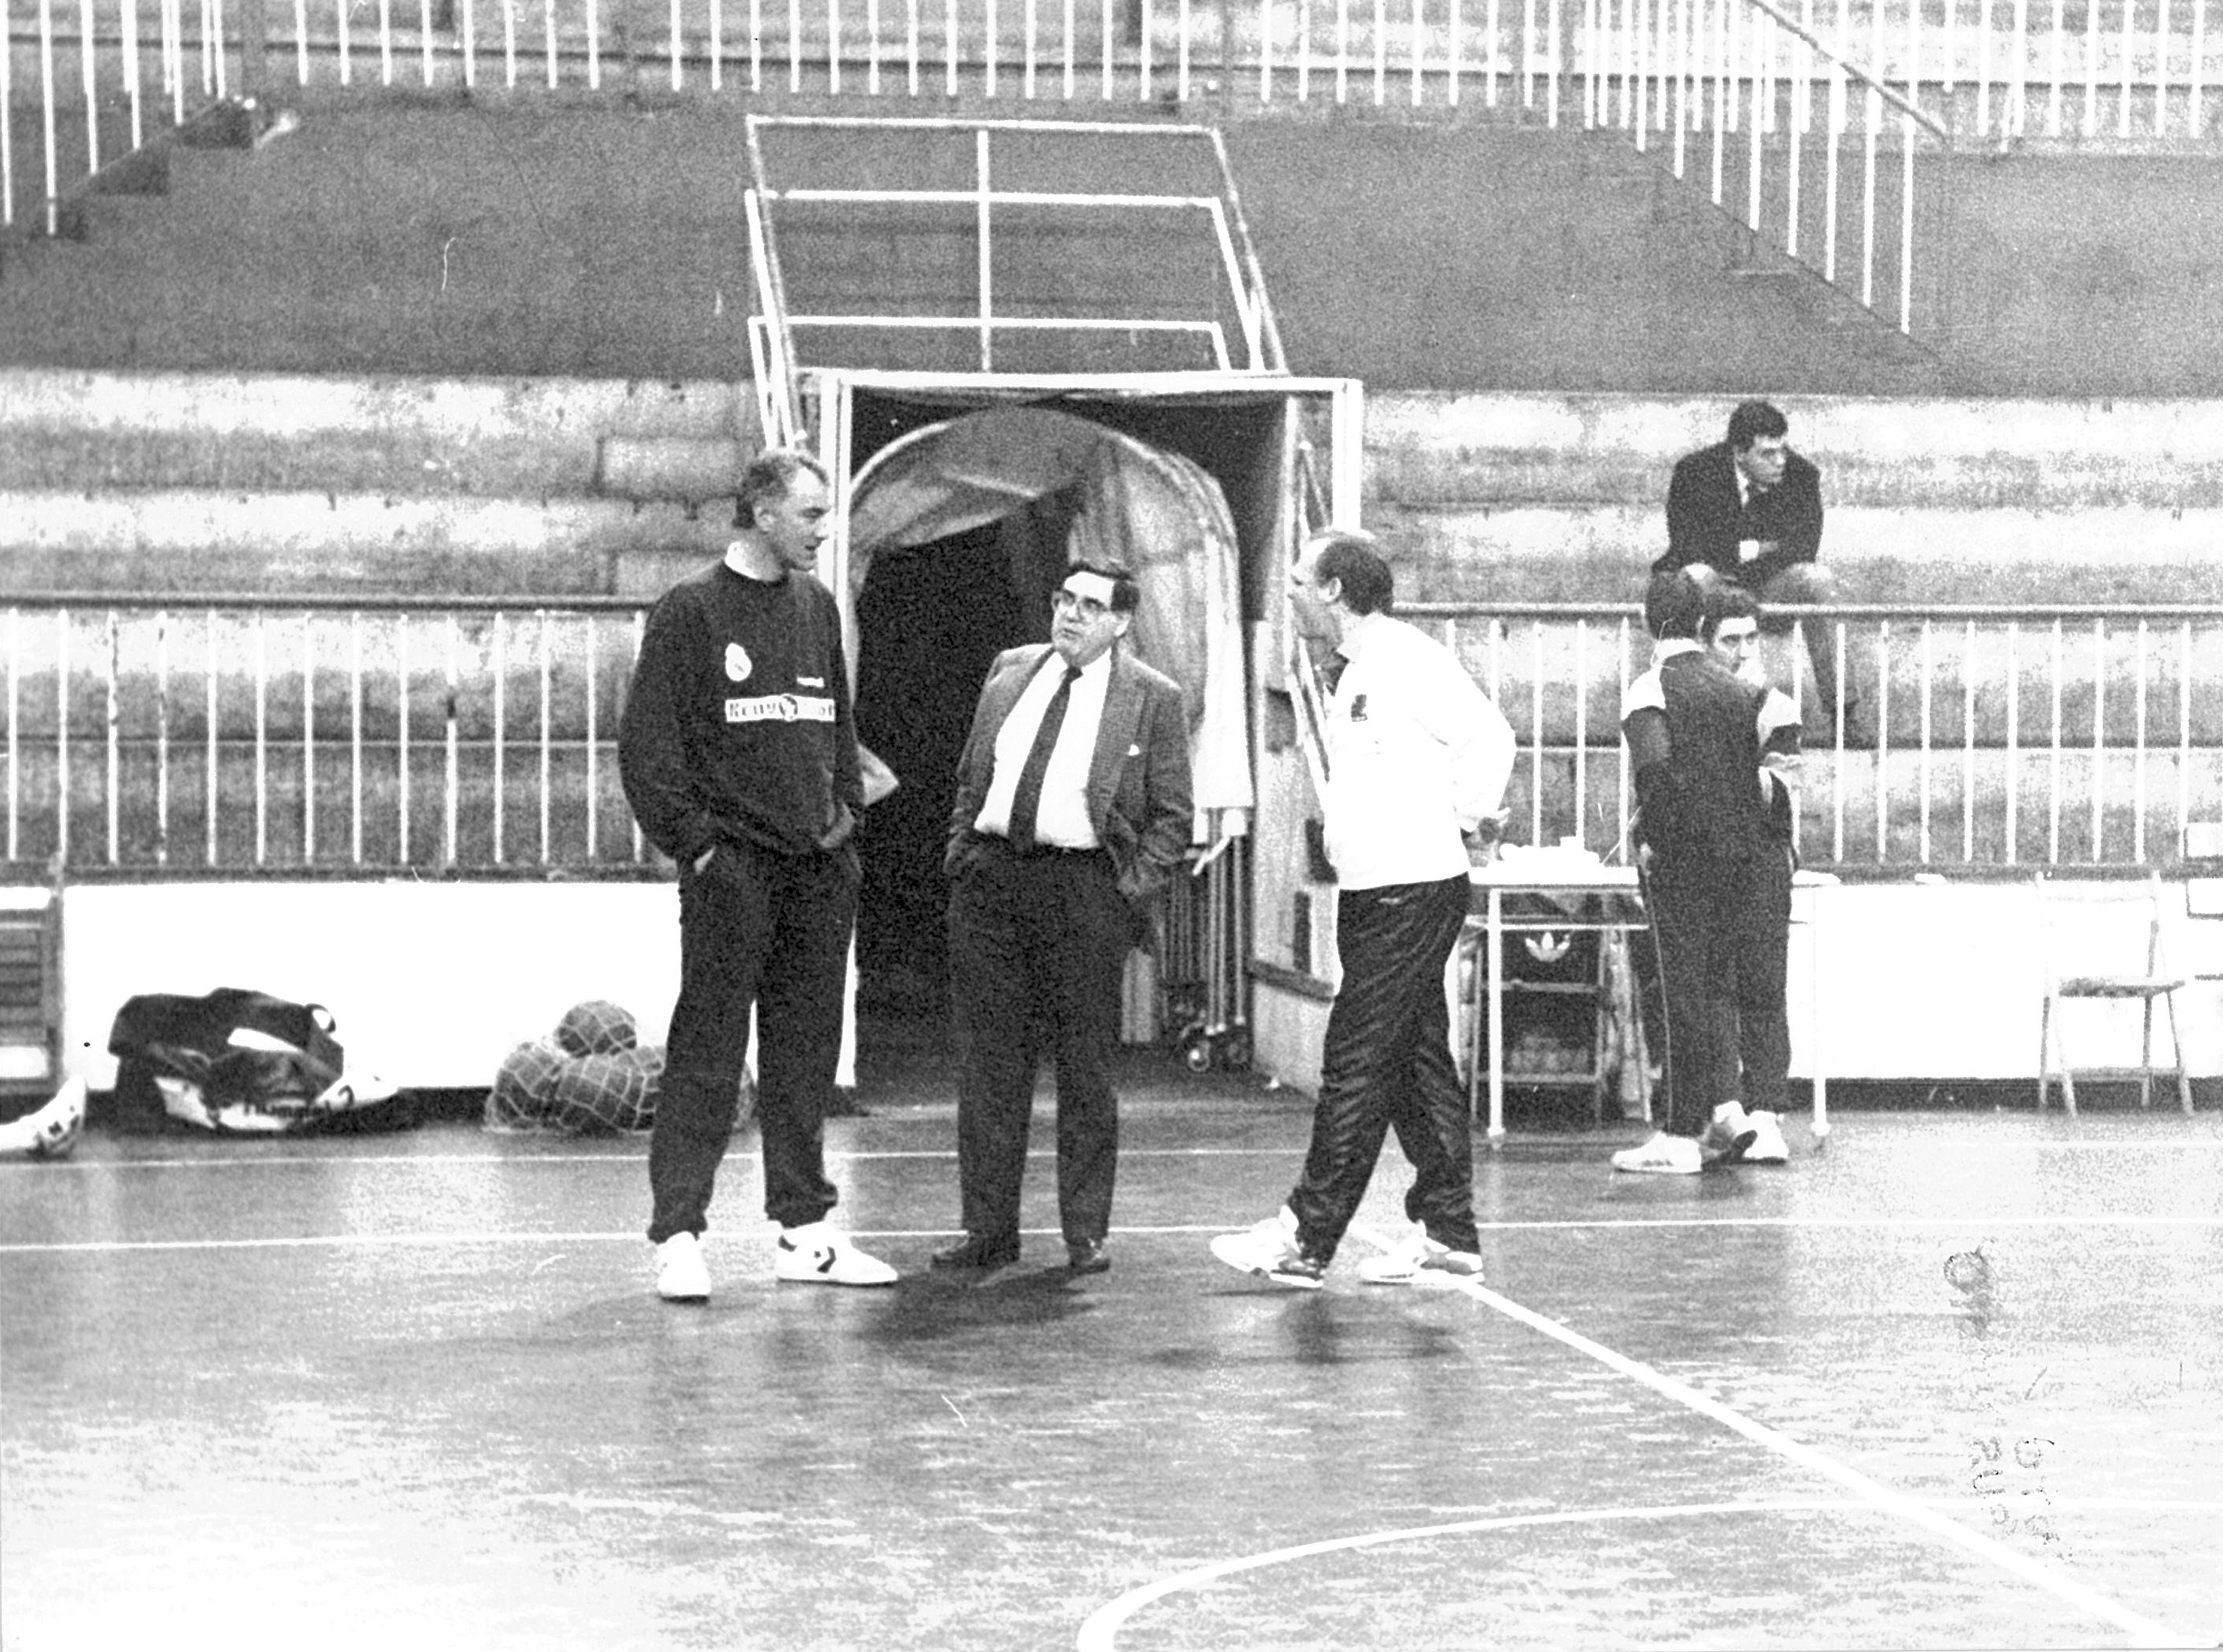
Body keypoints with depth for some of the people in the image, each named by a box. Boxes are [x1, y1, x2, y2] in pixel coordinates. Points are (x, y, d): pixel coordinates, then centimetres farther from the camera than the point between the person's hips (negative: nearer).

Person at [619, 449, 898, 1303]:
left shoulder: (817, 607, 13)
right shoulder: (691, 609, -5)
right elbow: (646, 743, -8)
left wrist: (846, 804, 11)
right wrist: (692, 841, -12)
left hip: (818, 865, 6)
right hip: (733, 864, -6)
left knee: (805, 1053, 9)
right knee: (707, 1053, -6)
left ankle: (804, 1231, 16)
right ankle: (677, 1234, -5)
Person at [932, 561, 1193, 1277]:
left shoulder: (1153, 699, 0)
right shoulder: (1009, 670, 13)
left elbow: (1171, 816, 2)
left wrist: (1133, 895, -8)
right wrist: (959, 854, 10)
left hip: (1082, 888, -4)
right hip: (989, 876, 4)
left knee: (1084, 1069, 1)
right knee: (987, 1064, 5)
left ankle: (1086, 1237, 9)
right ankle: (989, 1231, 11)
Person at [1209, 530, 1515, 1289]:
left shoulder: (1410, 659, -13)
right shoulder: (1352, 671, 16)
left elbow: (1490, 739, -16)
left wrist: (1460, 819, -9)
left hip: (1413, 891, -10)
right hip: (1371, 891, 10)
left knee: (1356, 1064, -7)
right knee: (1416, 1063, 10)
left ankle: (1307, 1240, -4)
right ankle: (1447, 1235, 14)